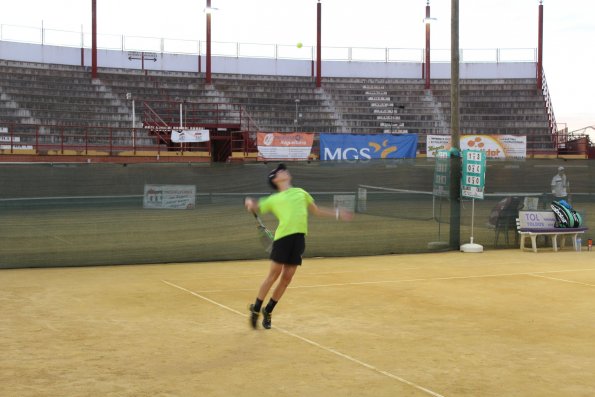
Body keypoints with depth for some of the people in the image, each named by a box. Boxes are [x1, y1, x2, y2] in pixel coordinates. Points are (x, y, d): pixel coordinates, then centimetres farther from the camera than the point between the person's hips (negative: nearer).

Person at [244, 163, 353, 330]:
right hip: (283, 236, -3)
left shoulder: (301, 192, 23)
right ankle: (256, 309, 9)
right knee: (274, 274, -4)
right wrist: (250, 203, -7)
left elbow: (316, 210, 32)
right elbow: (255, 207, 16)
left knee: (287, 278, 3)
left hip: (299, 238, 3)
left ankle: (268, 311, 17)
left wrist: (338, 214, 29)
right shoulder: (273, 199, 13)